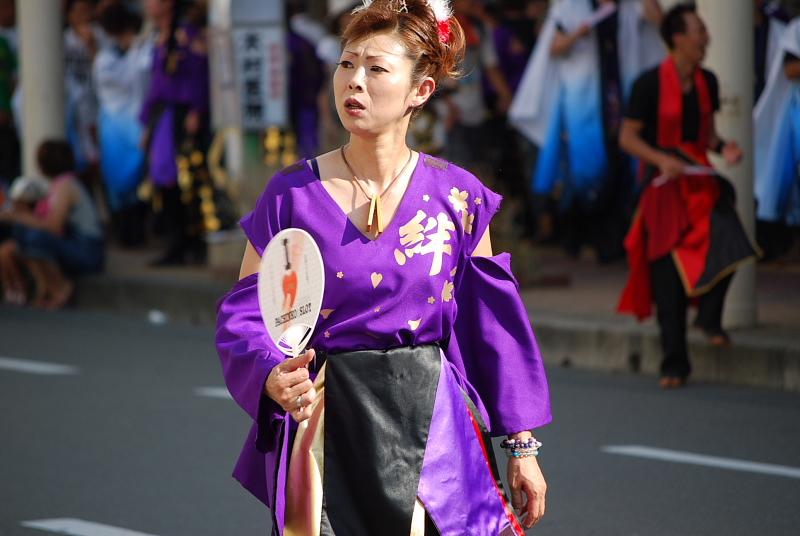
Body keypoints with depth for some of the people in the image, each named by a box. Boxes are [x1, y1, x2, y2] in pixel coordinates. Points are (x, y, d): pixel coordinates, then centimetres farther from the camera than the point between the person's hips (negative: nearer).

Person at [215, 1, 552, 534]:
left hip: (433, 429, 1)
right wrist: (273, 378, -25)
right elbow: (244, 315, -3)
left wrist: (523, 447, 4)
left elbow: (496, 323, 4)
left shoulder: (457, 197, -1)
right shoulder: (292, 194, -3)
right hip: (327, 431, -1)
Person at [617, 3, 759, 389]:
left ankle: (709, 317, -2)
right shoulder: (650, 84, -10)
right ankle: (674, 363, 8)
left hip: (699, 175, 4)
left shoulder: (706, 82, 7)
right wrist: (661, 159, -22)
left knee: (726, 237, -24)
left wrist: (722, 148, -2)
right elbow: (627, 138, -7)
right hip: (663, 181, -4)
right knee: (668, 275, -1)